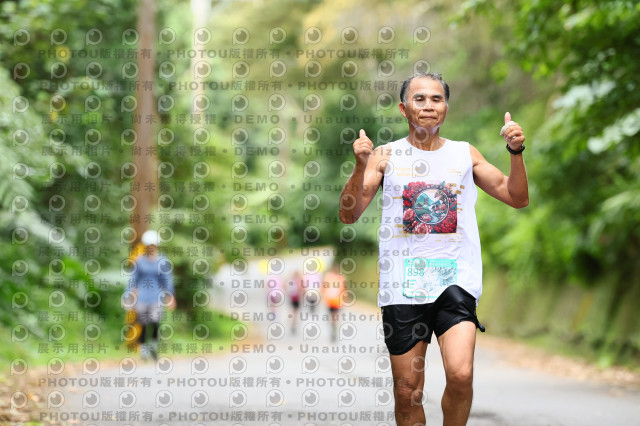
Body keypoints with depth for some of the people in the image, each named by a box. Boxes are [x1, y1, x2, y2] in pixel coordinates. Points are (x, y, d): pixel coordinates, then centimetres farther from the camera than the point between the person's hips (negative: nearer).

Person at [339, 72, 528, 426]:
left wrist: (516, 152, -4)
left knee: (461, 376, -19)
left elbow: (517, 198, 11)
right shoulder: (386, 155, 7)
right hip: (402, 284, 0)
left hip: (455, 280, 0)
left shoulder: (465, 154, 11)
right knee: (407, 391, 2)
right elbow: (349, 215, -1)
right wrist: (361, 166, -16)